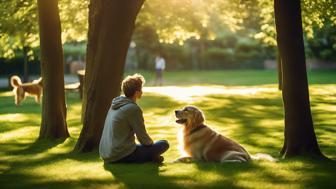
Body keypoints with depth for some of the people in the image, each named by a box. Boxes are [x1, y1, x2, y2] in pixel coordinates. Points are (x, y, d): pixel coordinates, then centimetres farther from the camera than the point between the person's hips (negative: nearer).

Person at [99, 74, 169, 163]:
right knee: (164, 144, -5)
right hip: (121, 156, -9)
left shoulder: (115, 104, 12)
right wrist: (152, 144, 14)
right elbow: (142, 137, -9)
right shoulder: (133, 109, -14)